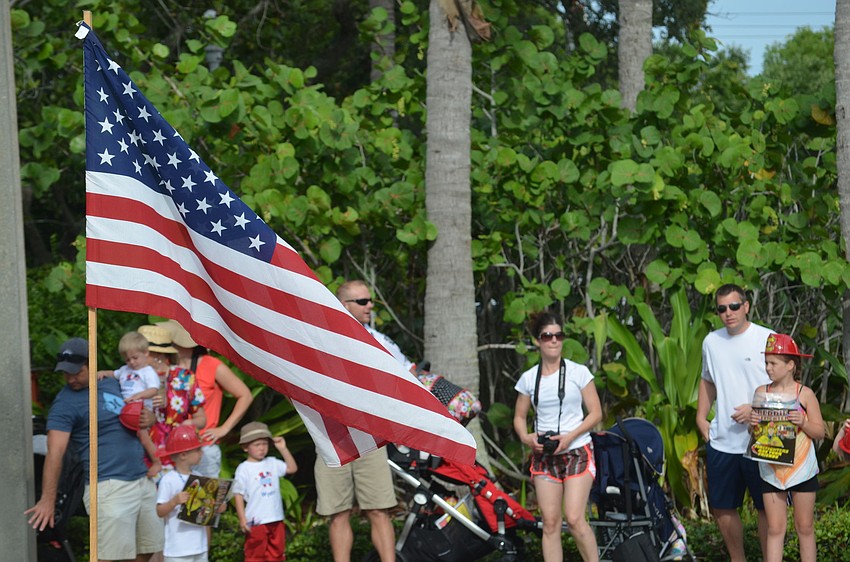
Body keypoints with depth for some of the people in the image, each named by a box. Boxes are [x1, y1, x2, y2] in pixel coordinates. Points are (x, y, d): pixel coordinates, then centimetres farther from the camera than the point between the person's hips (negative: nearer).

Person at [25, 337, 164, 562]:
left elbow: (142, 413, 28)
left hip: (143, 482, 7)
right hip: (110, 488, -7)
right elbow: (55, 453, -17)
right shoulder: (66, 403, -8)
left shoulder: (112, 383, 14)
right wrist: (48, 500, -27)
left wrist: (148, 417, 2)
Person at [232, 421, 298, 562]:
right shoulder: (243, 469, -9)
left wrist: (283, 449, 3)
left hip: (276, 519, 6)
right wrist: (242, 518, -15)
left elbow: (292, 468, 11)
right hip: (256, 522, -6)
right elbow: (238, 494, -9)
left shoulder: (272, 463, 8)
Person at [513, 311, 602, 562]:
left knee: (574, 518, -15)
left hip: (577, 452, -3)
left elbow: (596, 412, -3)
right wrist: (526, 437, -8)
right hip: (544, 456, 3)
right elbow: (519, 416, 13)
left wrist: (570, 437, -16)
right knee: (550, 522, 0)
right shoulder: (528, 378, 5)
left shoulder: (578, 372, -3)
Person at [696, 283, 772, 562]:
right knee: (722, 508, 13)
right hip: (721, 441, 6)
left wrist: (756, 409, -17)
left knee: (767, 508, 0)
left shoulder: (768, 340, -7)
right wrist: (701, 417, 14)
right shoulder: (711, 341, 10)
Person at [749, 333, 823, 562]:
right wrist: (753, 423, -12)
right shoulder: (761, 393, 2)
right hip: (771, 471, 2)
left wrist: (803, 422, -21)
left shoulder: (804, 394, -5)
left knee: (805, 528, 6)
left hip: (802, 469, -2)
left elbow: (820, 432, -2)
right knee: (775, 529, 3)